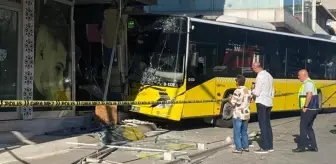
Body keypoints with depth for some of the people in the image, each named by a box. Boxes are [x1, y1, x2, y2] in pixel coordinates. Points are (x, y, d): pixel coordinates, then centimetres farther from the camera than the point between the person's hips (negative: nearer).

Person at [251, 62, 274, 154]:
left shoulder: (260, 76, -14)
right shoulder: (269, 75, 13)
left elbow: (257, 93, -14)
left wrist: (252, 90, 4)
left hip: (261, 103, -9)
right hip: (269, 103, 9)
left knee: (263, 125, -5)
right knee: (267, 124, 13)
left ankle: (264, 147, -4)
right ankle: (270, 146, 17)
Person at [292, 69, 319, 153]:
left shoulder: (308, 83, -14)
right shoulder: (307, 83, 18)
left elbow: (309, 95, -27)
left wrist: (305, 107, -21)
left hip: (308, 109, -10)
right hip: (313, 109, 10)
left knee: (303, 127, -3)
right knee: (309, 128, 14)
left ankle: (301, 146, 1)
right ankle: (314, 146, 15)